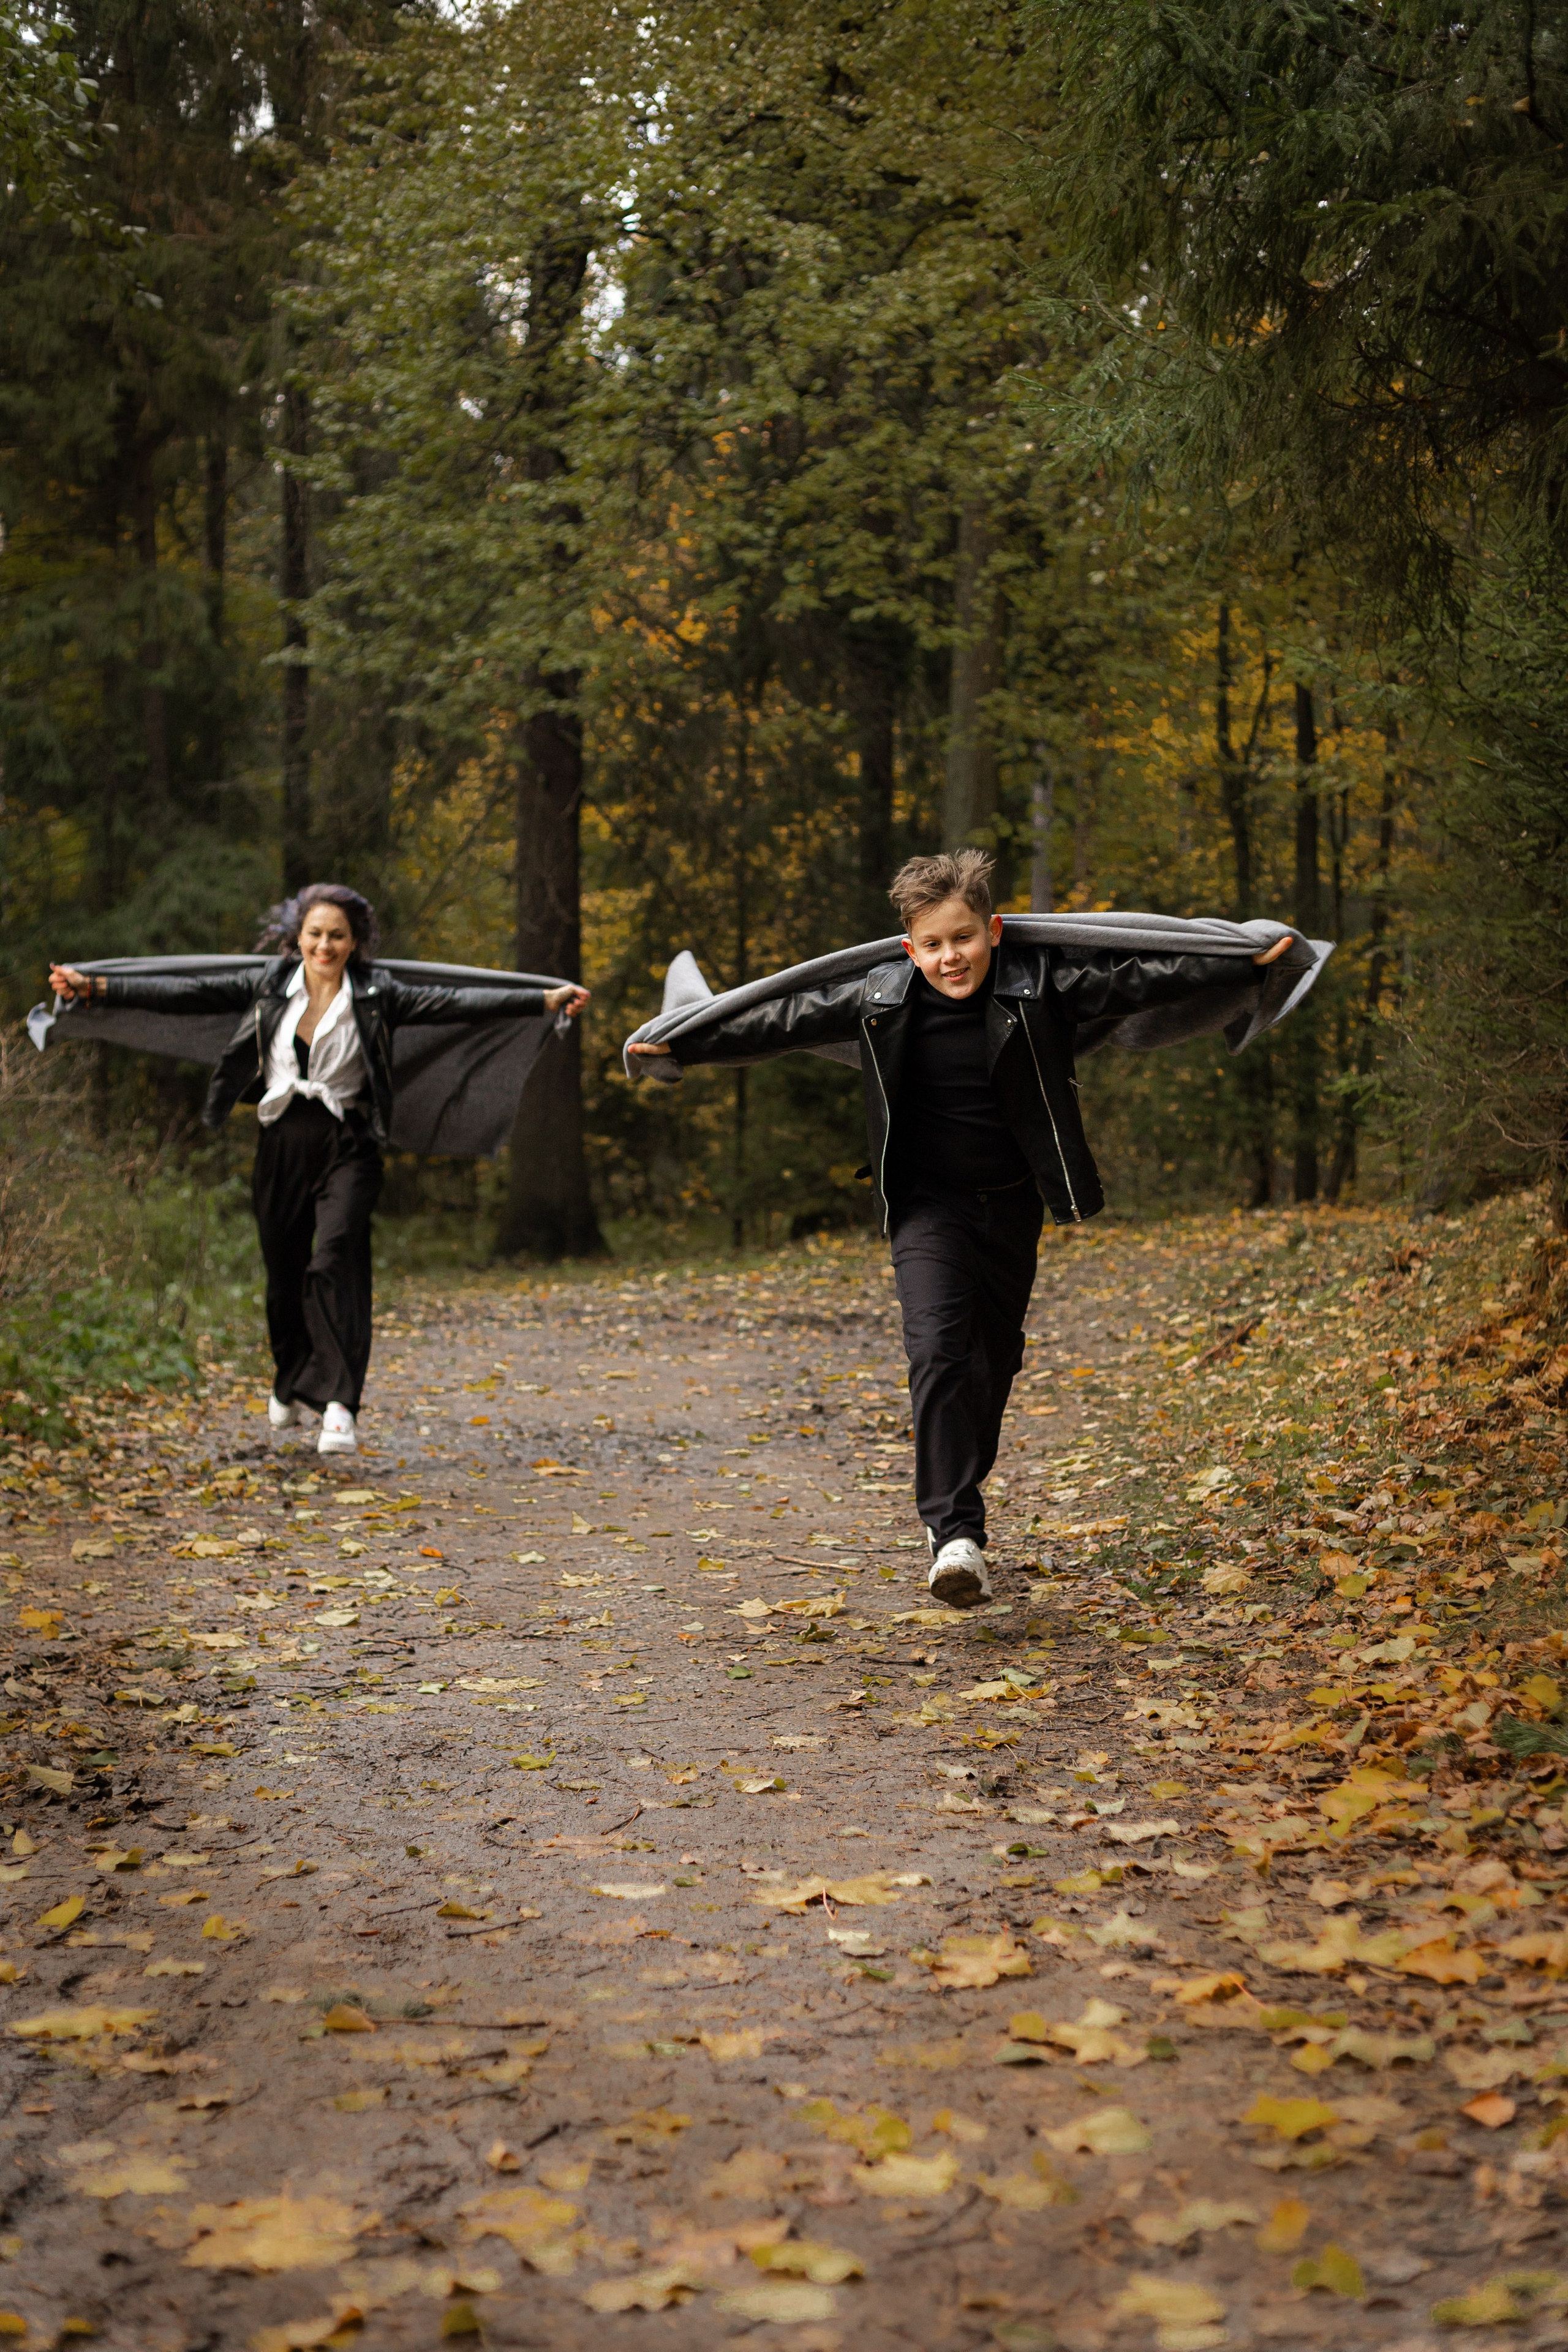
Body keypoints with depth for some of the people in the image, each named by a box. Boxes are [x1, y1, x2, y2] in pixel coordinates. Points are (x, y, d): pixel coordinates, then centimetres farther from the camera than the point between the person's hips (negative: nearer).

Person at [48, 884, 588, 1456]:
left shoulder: (376, 995, -1)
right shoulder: (268, 986, 4)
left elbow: (455, 1003, -7)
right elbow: (188, 994, 0)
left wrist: (548, 1000, -15)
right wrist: (94, 987, -7)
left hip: (346, 1148, -3)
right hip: (282, 1145, 3)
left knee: (335, 1258, -20)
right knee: (284, 1270, 11)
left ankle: (339, 1405, -23)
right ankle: (289, 1383, 37)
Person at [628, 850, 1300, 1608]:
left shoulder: (1041, 985, -10)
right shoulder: (878, 999, -7)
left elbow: (1140, 977, -8)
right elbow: (780, 1021, 1)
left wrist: (1249, 955, -11)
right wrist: (679, 1041, 4)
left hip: (1011, 1204, 2)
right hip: (928, 1206, -2)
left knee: (996, 1354, 14)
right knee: (937, 1349, -19)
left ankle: (953, 1499, 37)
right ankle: (956, 1532, -24)